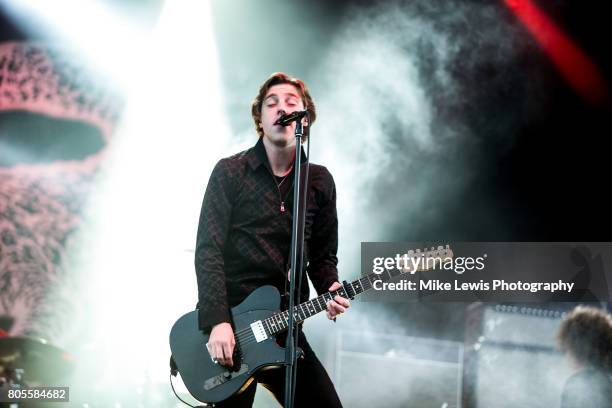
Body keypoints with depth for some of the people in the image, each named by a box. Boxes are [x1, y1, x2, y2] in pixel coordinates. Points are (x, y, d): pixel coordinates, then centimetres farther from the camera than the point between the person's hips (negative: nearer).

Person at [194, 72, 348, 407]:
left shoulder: (320, 182, 8)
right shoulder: (230, 172, -4)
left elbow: (323, 254, 13)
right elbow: (208, 250, -10)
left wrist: (329, 289, -9)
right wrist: (217, 321, -20)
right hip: (228, 325, -3)